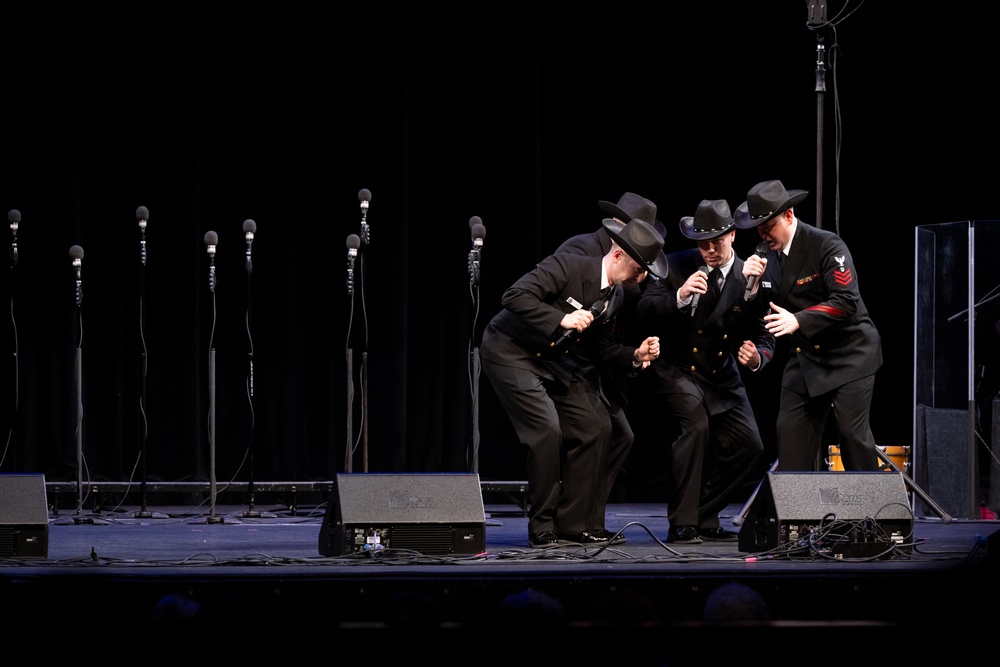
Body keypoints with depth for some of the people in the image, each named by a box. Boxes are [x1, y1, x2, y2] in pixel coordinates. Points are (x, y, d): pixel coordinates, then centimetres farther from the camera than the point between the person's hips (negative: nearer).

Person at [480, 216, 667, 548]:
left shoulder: (615, 295, 1)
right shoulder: (567, 266, -24)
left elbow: (601, 345, 7)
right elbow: (515, 296, -31)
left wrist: (634, 356, -11)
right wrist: (562, 319, -35)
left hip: (555, 362, 9)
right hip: (512, 352, -9)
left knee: (595, 428, 1)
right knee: (547, 431, -21)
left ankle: (573, 523, 10)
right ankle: (542, 528, -8)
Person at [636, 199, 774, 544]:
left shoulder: (750, 279, -6)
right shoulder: (676, 266, -10)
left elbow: (764, 339, -4)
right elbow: (645, 312, -16)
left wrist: (756, 357, -27)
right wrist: (679, 296, -33)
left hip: (722, 377, 4)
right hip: (676, 370, -4)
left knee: (748, 444, -4)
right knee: (696, 424, -28)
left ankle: (704, 518, 12)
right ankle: (682, 524, -24)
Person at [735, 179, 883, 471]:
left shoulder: (826, 245, -14)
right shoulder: (769, 257, 6)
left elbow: (846, 301, -23)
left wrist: (798, 321, -32)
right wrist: (753, 283, -11)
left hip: (849, 353, -7)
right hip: (805, 357, 7)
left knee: (853, 433, -11)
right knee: (790, 433, -2)